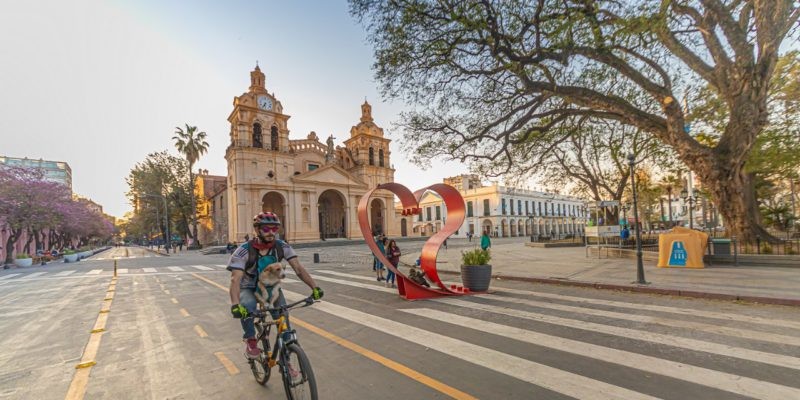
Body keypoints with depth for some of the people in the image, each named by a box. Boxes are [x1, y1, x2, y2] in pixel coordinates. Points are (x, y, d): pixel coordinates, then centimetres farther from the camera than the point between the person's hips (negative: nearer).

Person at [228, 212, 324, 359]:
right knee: (247, 305, -36)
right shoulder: (245, 250, -26)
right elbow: (235, 279, -34)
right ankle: (250, 340, -7)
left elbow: (298, 268, -25)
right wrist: (235, 305, -50)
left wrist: (314, 287, -37)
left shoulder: (282, 246, -19)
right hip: (249, 289, -2)